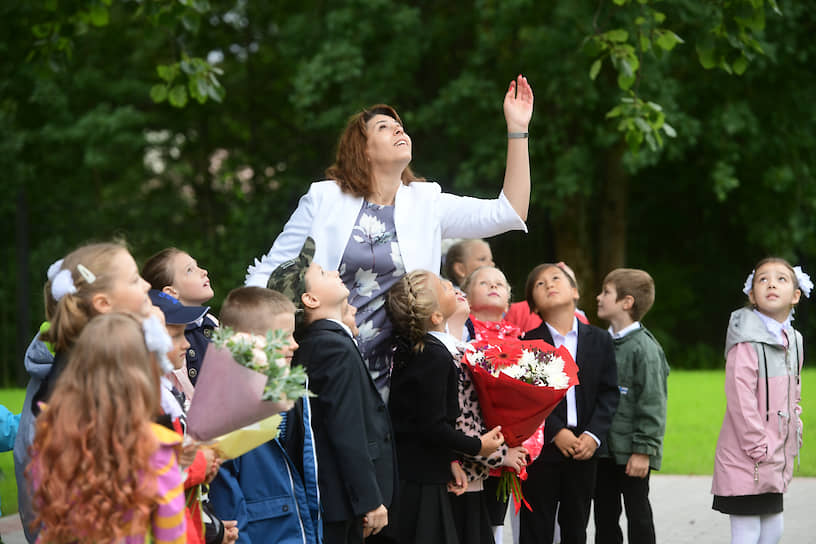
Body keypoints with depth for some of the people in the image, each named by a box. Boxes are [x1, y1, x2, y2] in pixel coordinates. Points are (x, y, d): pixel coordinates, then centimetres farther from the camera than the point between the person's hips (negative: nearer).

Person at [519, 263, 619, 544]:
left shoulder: (599, 340, 7)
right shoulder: (526, 342, -2)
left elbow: (609, 392, 4)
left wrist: (594, 435, -10)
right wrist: (555, 432, -17)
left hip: (584, 449, 3)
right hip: (539, 449, -3)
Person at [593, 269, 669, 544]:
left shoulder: (643, 348, -12)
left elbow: (653, 404, -14)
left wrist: (643, 451, -17)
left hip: (632, 451, -7)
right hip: (603, 449, 7)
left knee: (638, 514, 2)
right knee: (604, 514, 12)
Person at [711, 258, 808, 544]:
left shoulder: (793, 340, 10)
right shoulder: (748, 341, -15)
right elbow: (740, 397, -19)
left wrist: (793, 439, 14)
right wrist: (758, 448, -19)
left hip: (777, 457, 8)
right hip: (747, 457, -8)